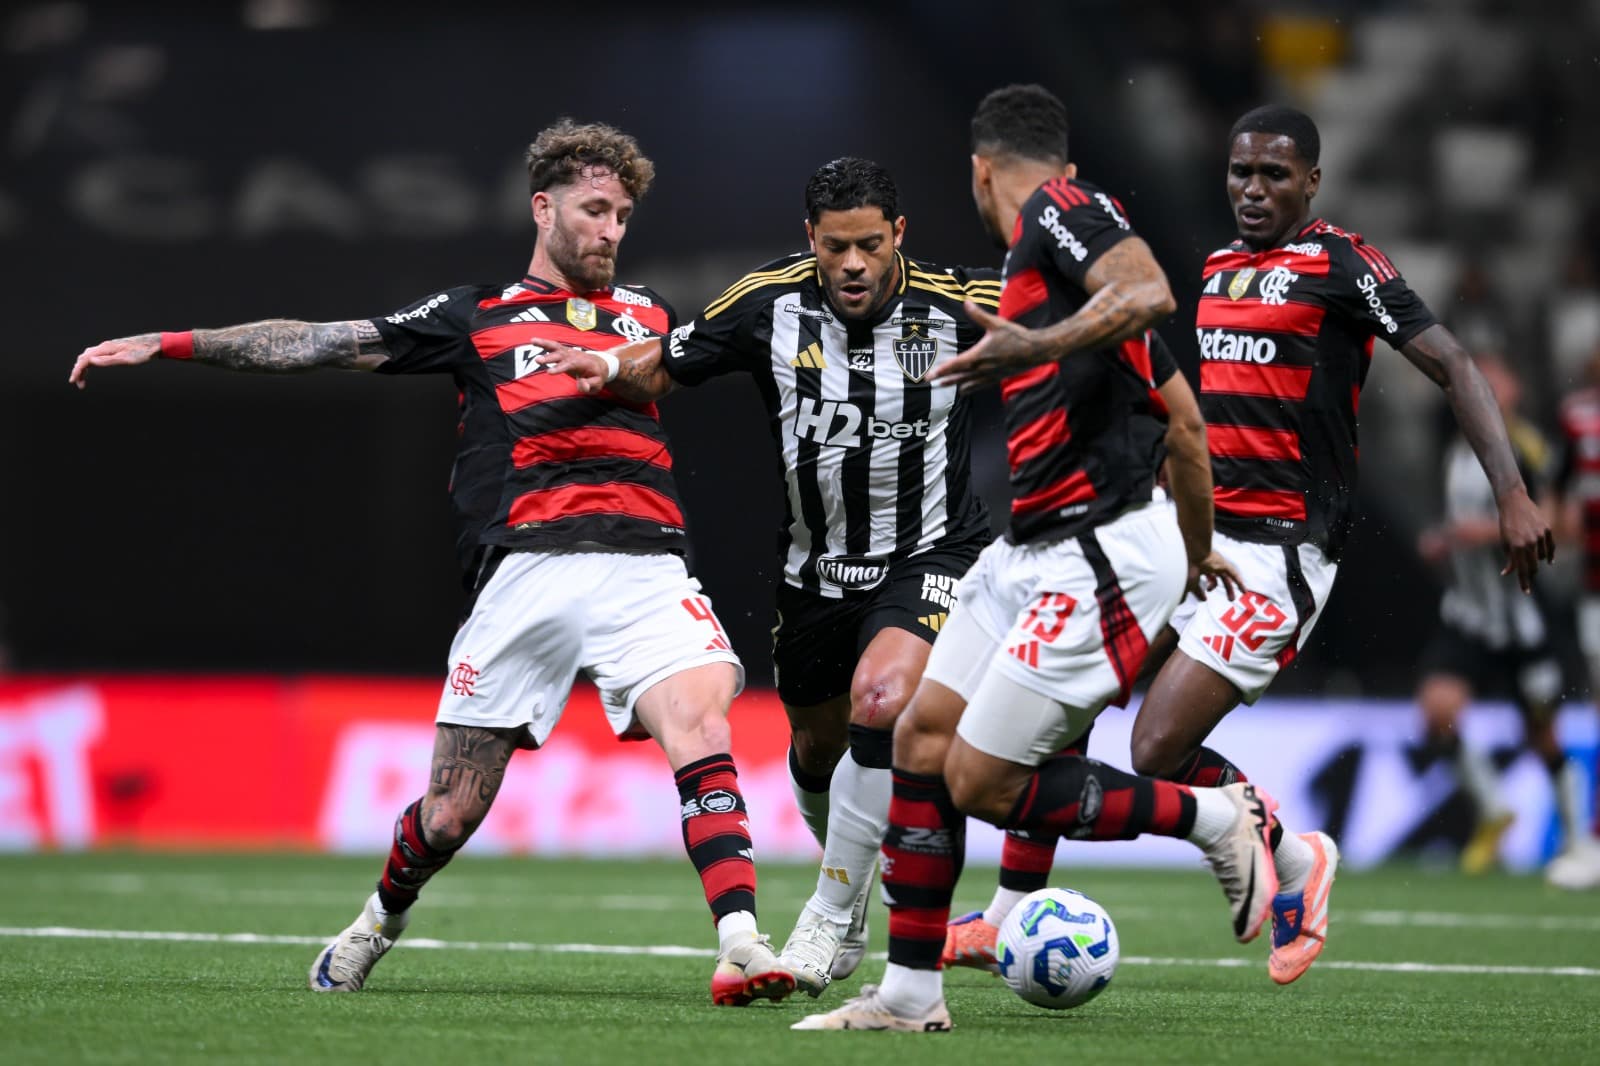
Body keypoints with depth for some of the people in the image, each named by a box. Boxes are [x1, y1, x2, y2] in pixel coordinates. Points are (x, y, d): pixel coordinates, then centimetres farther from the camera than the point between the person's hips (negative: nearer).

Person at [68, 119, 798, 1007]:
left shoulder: (651, 316, 24)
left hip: (643, 561, 2)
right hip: (527, 568, -1)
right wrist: (167, 345, 12)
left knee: (699, 718, -26)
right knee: (452, 810, 2)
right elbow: (318, 343, 15)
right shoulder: (475, 316, 16)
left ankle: (740, 944, -33)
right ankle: (382, 918, 33)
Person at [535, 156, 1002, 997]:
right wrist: (611, 367, -15)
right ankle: (851, 915, 46)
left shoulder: (958, 307, -15)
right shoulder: (769, 305, -10)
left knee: (880, 702, -29)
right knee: (818, 748, 17)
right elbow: (664, 369, 4)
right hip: (815, 570, 4)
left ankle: (827, 918, -14)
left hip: (929, 557, -4)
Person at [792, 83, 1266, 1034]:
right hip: (1034, 551, 10)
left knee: (982, 783, -7)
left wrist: (1041, 346, -32)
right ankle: (910, 993, 11)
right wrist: (1198, 550, 37)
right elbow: (1185, 421, 27)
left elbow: (1151, 293, -27)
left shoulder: (1058, 206, -6)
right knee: (921, 738, 6)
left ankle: (1224, 819, 6)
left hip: (1102, 553, -10)